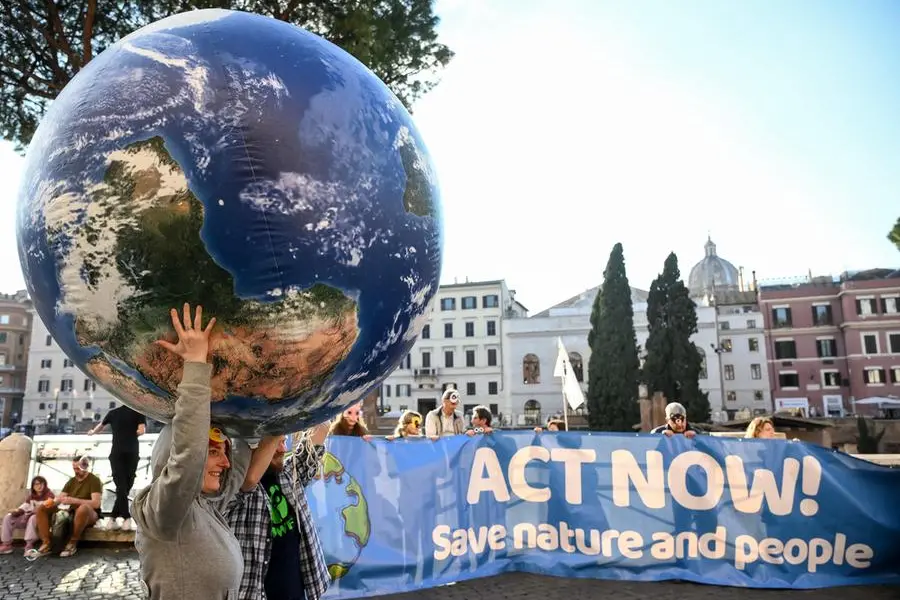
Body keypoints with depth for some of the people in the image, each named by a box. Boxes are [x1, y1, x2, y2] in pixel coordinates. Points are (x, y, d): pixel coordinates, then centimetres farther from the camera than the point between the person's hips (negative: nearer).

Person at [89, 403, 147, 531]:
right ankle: (112, 518, -1)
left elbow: (100, 426, 31)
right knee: (126, 486, 5)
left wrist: (92, 432, 53)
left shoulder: (113, 412, 14)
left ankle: (126, 519, -14)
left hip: (116, 453, 2)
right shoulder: (139, 412, 4)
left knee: (121, 486, -4)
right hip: (132, 453, -2)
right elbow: (141, 430, -8)